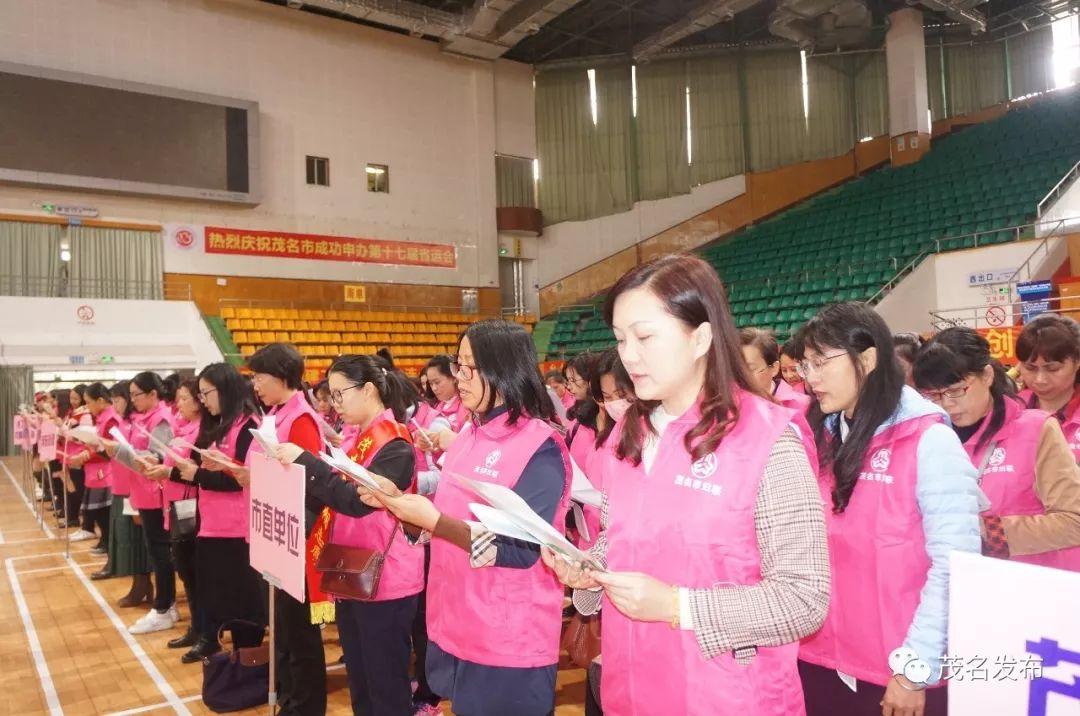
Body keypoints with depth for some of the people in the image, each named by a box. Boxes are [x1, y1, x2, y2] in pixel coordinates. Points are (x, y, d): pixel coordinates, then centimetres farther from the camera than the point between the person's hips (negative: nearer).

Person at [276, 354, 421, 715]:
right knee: (359, 686, 19)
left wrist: (304, 460, -25)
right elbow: (330, 500, 13)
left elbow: (358, 500, -28)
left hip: (385, 582, -9)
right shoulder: (356, 440, 11)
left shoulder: (395, 445, -16)